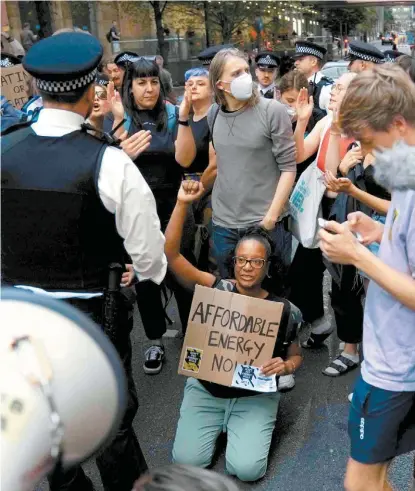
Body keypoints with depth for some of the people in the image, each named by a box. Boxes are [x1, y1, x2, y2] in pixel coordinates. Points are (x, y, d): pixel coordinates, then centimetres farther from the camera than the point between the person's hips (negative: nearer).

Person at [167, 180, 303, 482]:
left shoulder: (282, 310, -9)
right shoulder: (216, 288, -11)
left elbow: (295, 356, 5)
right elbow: (171, 254, -20)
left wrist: (285, 366, -20)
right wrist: (183, 204, -30)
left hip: (254, 396, -1)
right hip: (205, 389, 1)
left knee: (246, 469, -16)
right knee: (187, 462, -12)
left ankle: (259, 425, 17)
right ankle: (220, 425, 20)